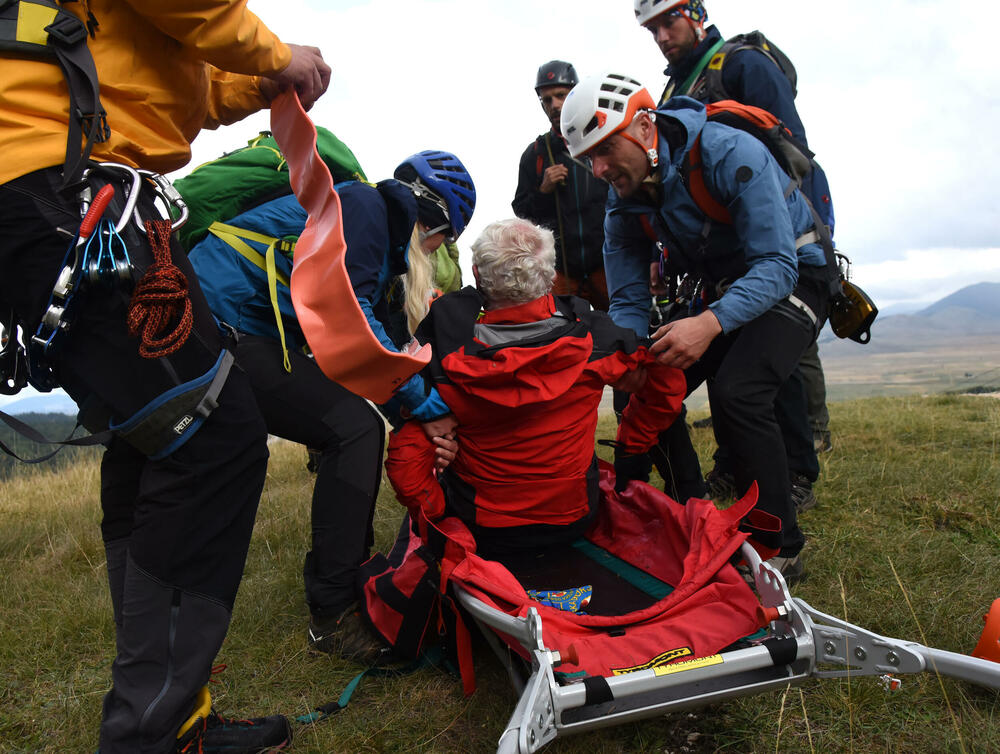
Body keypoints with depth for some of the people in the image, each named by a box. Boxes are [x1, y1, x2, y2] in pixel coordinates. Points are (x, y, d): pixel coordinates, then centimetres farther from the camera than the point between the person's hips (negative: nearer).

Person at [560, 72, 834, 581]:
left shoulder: (729, 153, -28)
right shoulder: (624, 200, -8)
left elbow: (776, 265, -31)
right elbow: (628, 301, -7)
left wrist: (711, 324, -47)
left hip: (791, 276, -6)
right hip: (719, 288, 7)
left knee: (736, 393, -30)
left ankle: (779, 546, -12)